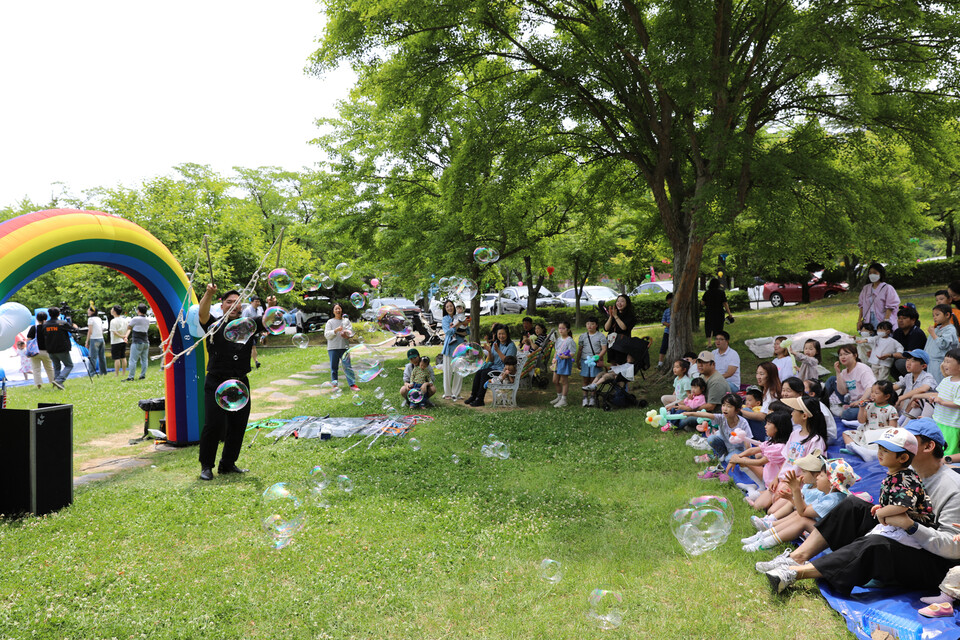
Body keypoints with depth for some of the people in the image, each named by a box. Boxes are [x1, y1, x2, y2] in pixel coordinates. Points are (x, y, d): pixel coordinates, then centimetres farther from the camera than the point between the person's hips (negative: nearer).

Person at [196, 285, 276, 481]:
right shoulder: (214, 325, 4)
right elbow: (203, 314, -16)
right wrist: (208, 294, -35)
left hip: (241, 384, 4)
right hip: (216, 384, -4)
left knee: (238, 426, 8)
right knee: (214, 425, -9)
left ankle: (228, 464, 22)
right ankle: (206, 466, 7)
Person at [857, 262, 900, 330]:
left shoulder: (887, 288, -1)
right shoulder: (865, 288, 15)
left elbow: (890, 307, -7)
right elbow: (861, 306, 14)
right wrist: (859, 321, 6)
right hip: (868, 322, 4)